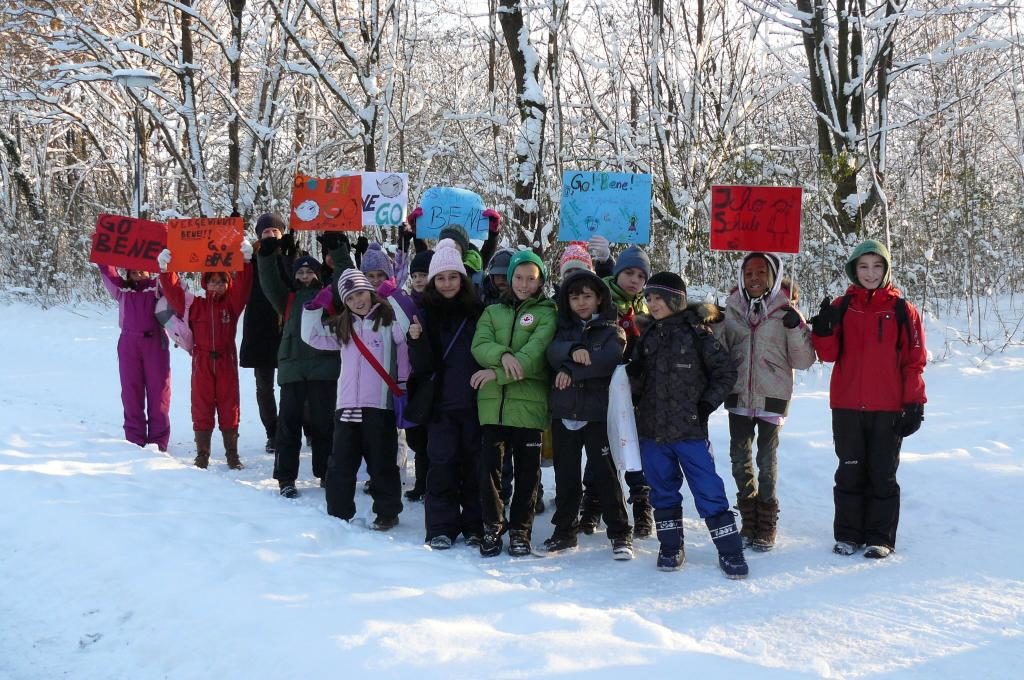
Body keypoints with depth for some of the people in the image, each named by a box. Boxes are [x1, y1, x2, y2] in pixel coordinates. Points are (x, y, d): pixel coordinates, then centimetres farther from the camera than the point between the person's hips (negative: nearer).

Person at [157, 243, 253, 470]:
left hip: (226, 361, 0)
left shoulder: (232, 303, 3)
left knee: (229, 407, 5)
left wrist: (246, 260, -23)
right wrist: (165, 269, -18)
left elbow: (242, 285, -10)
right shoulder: (196, 305, 4)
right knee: (202, 408, 3)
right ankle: (202, 455, 10)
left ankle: (232, 455, 12)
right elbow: (174, 293, -5)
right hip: (202, 362, 0)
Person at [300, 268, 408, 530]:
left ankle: (387, 513, 16)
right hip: (347, 405, 5)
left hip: (380, 405, -5)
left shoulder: (387, 318, -2)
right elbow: (313, 337, 17)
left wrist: (403, 380, -18)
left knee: (382, 462, 4)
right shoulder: (342, 327, 15)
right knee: (340, 464, 7)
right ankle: (338, 514, 17)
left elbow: (408, 339, -12)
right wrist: (314, 308, 7)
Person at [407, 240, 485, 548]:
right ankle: (441, 528, 4)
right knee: (442, 464, -3)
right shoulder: (425, 314, 2)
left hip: (473, 401, 1)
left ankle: (475, 526, 16)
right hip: (440, 403, -1)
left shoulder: (476, 311, 4)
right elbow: (421, 366, -4)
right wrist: (416, 340, -21)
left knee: (475, 464, 5)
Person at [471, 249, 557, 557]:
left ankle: (520, 529, 15)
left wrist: (497, 373, -17)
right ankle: (492, 527, 12)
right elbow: (479, 345, 0)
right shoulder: (493, 312, 16)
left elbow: (536, 354, -11)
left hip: (529, 401, -2)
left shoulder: (547, 314, 4)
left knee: (527, 469, 4)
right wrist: (502, 354, -21)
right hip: (493, 401, 2)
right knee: (490, 465, 0)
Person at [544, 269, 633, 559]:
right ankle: (565, 530, 21)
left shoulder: (611, 330, 3)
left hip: (598, 414, -3)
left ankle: (620, 534, 6)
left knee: (606, 474, -2)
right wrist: (572, 350, -27)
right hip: (564, 413, 4)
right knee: (565, 475, 10)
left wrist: (571, 371, -15)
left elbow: (609, 359, -17)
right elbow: (553, 353, -7)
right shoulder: (564, 329, 14)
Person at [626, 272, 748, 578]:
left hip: (690, 429, -5)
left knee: (709, 490, -5)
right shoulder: (648, 337, 10)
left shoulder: (697, 333, -6)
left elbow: (726, 372, -2)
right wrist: (632, 373, -5)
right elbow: (637, 380, 17)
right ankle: (670, 548, 24)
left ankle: (730, 551, 3)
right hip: (653, 429, 5)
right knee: (663, 491, 12)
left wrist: (706, 404, -7)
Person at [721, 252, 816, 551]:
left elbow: (803, 361, -6)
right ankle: (749, 519, 21)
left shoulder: (785, 311, -3)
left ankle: (766, 525, 12)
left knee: (767, 461, 1)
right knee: (740, 458, 7)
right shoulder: (732, 309, 5)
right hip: (739, 395, 3)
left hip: (772, 395, -3)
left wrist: (797, 328, -18)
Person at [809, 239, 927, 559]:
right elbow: (829, 354, 1)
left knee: (882, 473, 5)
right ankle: (848, 534, 18)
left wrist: (914, 404, -5)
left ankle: (880, 537, 13)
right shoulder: (841, 307, 5)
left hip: (888, 409, -2)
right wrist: (823, 329, -19)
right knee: (850, 471, 9)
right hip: (847, 407, 2)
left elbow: (914, 360, 0)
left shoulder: (902, 310, 1)